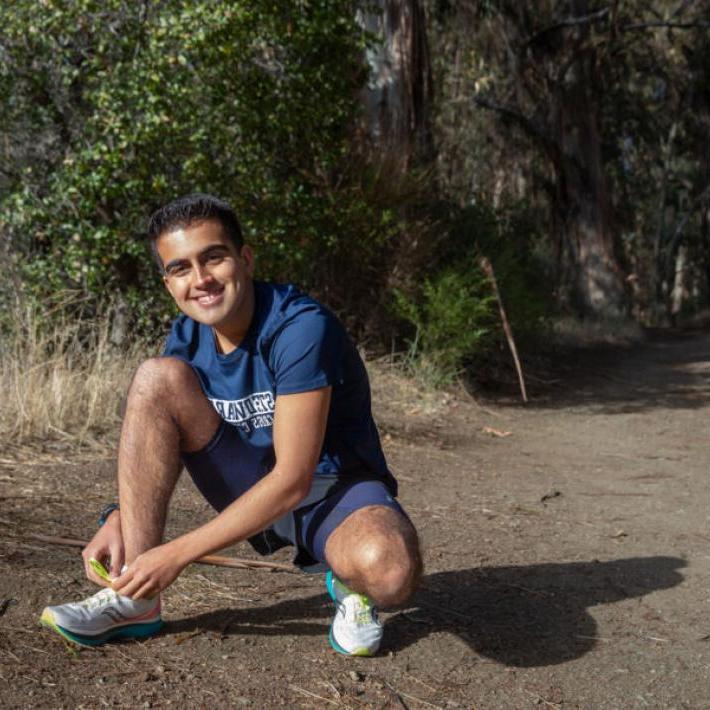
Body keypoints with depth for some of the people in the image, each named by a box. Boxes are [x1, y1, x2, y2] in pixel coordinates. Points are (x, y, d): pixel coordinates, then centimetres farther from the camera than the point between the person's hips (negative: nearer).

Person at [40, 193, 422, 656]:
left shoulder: (302, 327, -25)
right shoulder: (187, 338, -3)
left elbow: (293, 480, -27)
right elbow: (154, 444, 7)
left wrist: (178, 553, -26)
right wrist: (119, 519, -14)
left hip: (333, 489, -5)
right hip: (255, 486, 6)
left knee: (389, 571, -42)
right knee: (157, 377, -16)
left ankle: (351, 583, 1)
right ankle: (135, 599, -13)